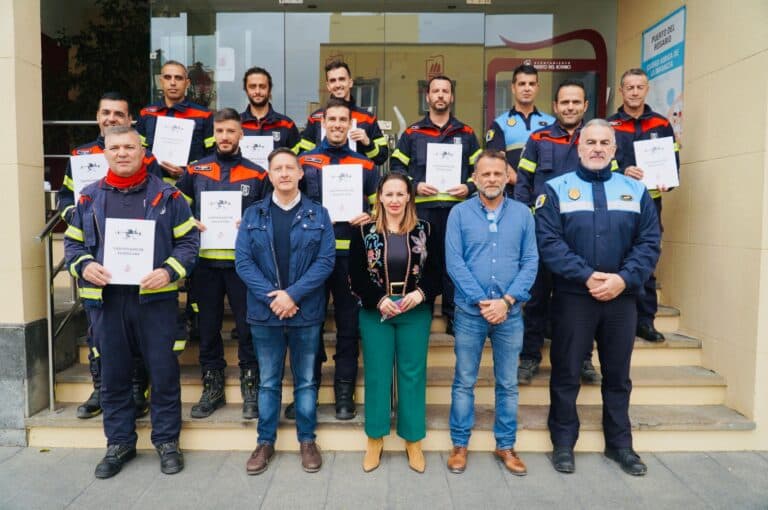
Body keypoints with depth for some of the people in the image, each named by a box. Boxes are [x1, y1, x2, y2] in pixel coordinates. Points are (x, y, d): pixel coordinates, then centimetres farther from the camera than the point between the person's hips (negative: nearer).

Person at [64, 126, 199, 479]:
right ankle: (119, 442, 29)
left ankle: (167, 440, 21)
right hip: (106, 298, 3)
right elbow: (72, 241, 14)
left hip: (155, 297, -2)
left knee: (163, 371, 4)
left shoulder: (166, 195, 1)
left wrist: (169, 270, -15)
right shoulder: (89, 197, 9)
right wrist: (84, 265, -7)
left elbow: (189, 239, 0)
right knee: (113, 374, 12)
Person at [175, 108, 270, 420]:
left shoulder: (257, 175, 5)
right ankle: (212, 388, 25)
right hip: (205, 262, 2)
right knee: (208, 327, 11)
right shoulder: (195, 171, 10)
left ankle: (251, 389, 16)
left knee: (248, 327, 1)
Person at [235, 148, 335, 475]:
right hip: (264, 312, 1)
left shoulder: (318, 214, 2)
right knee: (268, 381, 12)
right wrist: (272, 298, -14)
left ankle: (307, 440, 26)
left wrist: (293, 294, -16)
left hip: (306, 312, 0)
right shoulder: (253, 215, 5)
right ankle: (265, 441, 26)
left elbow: (326, 260, -6)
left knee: (306, 380, 11)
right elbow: (243, 261, -3)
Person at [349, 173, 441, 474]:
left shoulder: (423, 230, 3)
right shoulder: (364, 231, 0)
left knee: (413, 374, 7)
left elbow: (435, 270, 2)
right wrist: (379, 300, -15)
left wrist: (421, 293, -15)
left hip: (415, 313, 1)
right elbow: (356, 276, -3)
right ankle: (375, 440, 23)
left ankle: (413, 441, 23)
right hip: (375, 313, 0)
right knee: (377, 375, 7)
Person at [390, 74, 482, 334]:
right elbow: (396, 165, 7)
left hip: (456, 207, 1)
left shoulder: (466, 133, 13)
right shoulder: (412, 133, 10)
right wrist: (414, 185, -8)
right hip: (422, 207, 0)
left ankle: (454, 316, 14)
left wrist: (469, 187, -4)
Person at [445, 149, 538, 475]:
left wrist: (506, 301, -12)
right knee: (464, 382, 8)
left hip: (510, 313, 2)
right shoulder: (459, 213, 0)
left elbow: (530, 262, 0)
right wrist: (481, 301, -14)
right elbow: (454, 263, -7)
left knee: (508, 383, 12)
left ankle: (506, 446, 27)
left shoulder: (522, 214, 5)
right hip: (469, 312, -1)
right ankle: (460, 444, 23)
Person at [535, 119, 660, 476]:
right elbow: (548, 242, -11)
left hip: (622, 298, 3)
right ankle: (563, 443, 22)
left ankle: (620, 443, 30)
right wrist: (586, 276, -19)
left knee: (618, 374, 14)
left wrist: (624, 279, -13)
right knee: (566, 373, 6)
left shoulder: (635, 190, 8)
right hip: (573, 296, -3)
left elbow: (649, 243, 2)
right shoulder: (556, 189, -1)